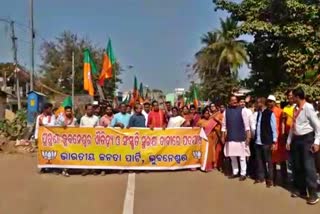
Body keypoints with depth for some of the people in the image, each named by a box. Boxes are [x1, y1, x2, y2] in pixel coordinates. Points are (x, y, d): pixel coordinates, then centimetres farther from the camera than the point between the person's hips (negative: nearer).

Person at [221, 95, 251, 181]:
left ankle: (243, 173, 12)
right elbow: (224, 125, 9)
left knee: (242, 156, 2)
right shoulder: (226, 111, 4)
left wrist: (248, 136, -8)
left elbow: (246, 124, -4)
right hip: (230, 137, 3)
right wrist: (223, 136, 7)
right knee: (232, 156, 11)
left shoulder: (242, 110, -4)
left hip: (240, 137, -3)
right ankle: (235, 172, 23)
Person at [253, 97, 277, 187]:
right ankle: (260, 177, 24)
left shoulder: (270, 113, -8)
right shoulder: (258, 113, 10)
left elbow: (274, 128, -8)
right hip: (258, 141, 6)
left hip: (266, 142, -6)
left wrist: (274, 142, -11)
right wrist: (254, 137, 7)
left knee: (268, 161, 4)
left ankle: (269, 179, 16)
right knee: (259, 160, 12)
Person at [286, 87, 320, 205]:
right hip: (296, 139, 8)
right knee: (297, 166, 12)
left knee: (308, 166, -7)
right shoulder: (295, 108, 9)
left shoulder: (308, 107, -14)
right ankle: (300, 190, 25)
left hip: (307, 138, -8)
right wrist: (289, 140, 15)